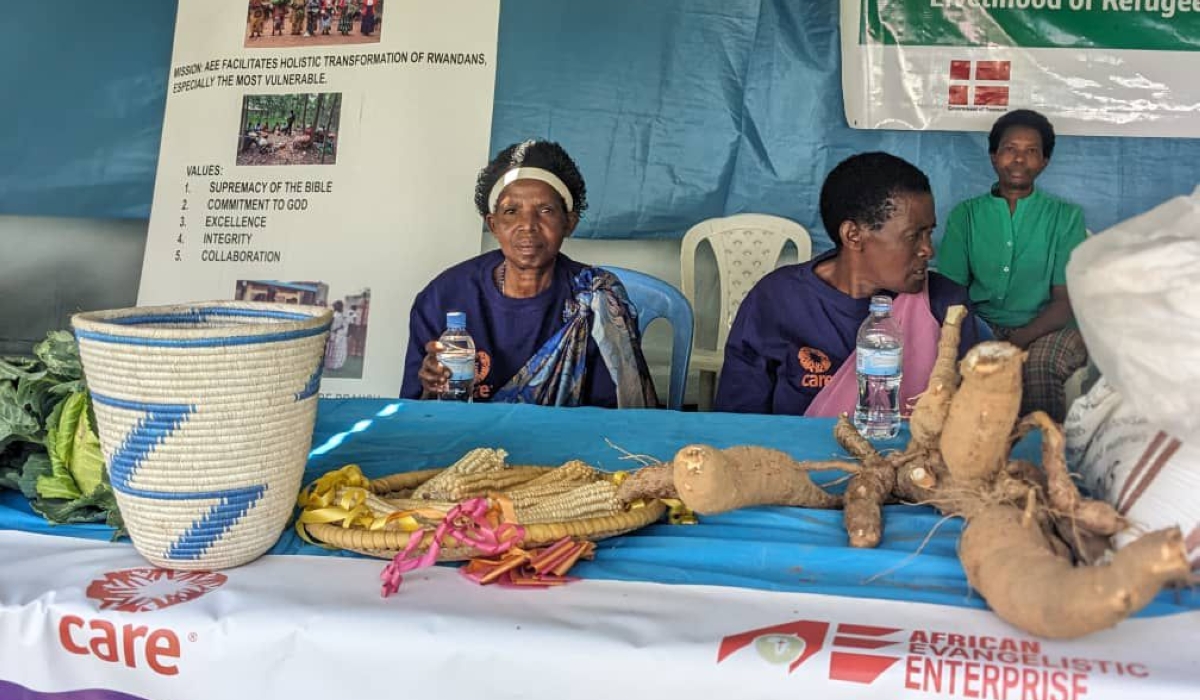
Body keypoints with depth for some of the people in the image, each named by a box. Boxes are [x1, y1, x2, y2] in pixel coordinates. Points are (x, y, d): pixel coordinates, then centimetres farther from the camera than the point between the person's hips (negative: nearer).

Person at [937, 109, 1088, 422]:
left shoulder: (1066, 216, 9)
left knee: (1042, 360, -36)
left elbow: (1064, 301, -1)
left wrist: (1016, 342, -21)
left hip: (1043, 330, -1)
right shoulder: (965, 214, 13)